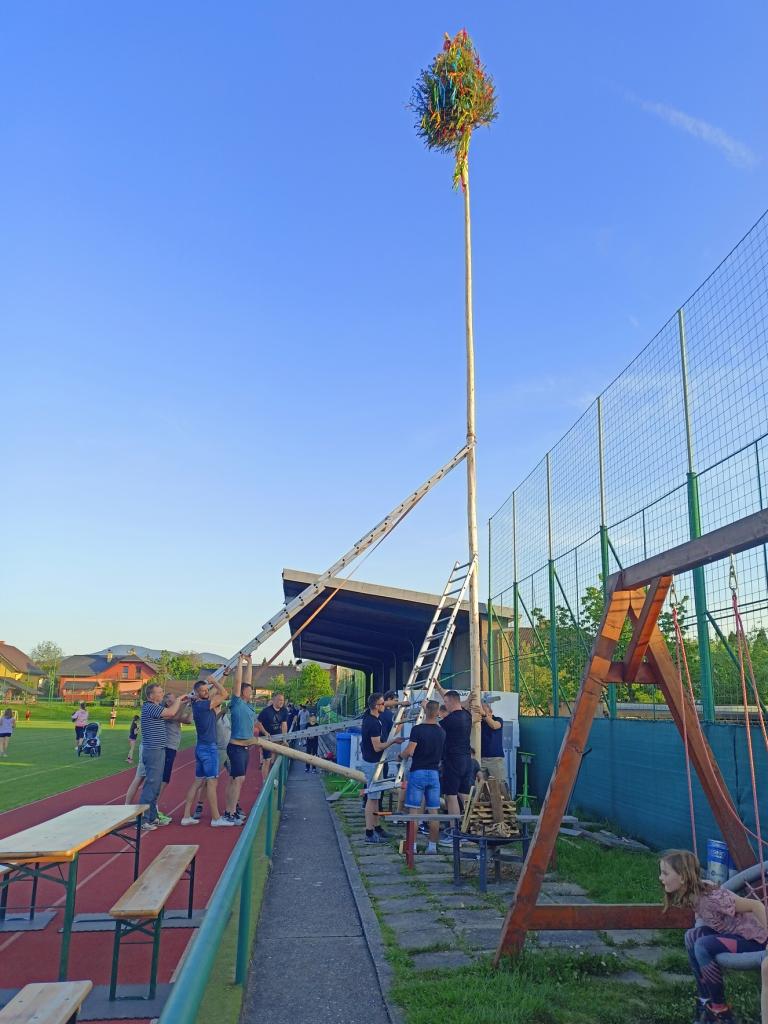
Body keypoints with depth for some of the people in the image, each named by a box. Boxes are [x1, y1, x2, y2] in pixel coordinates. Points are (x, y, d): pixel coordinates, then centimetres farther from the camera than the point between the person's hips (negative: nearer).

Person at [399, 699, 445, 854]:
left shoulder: (417, 729, -12)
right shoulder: (441, 732, 5)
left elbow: (409, 751, -17)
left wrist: (401, 756, 1)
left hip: (418, 772, -4)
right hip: (434, 773, 4)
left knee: (414, 810, 2)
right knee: (433, 812, 8)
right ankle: (432, 845, 12)